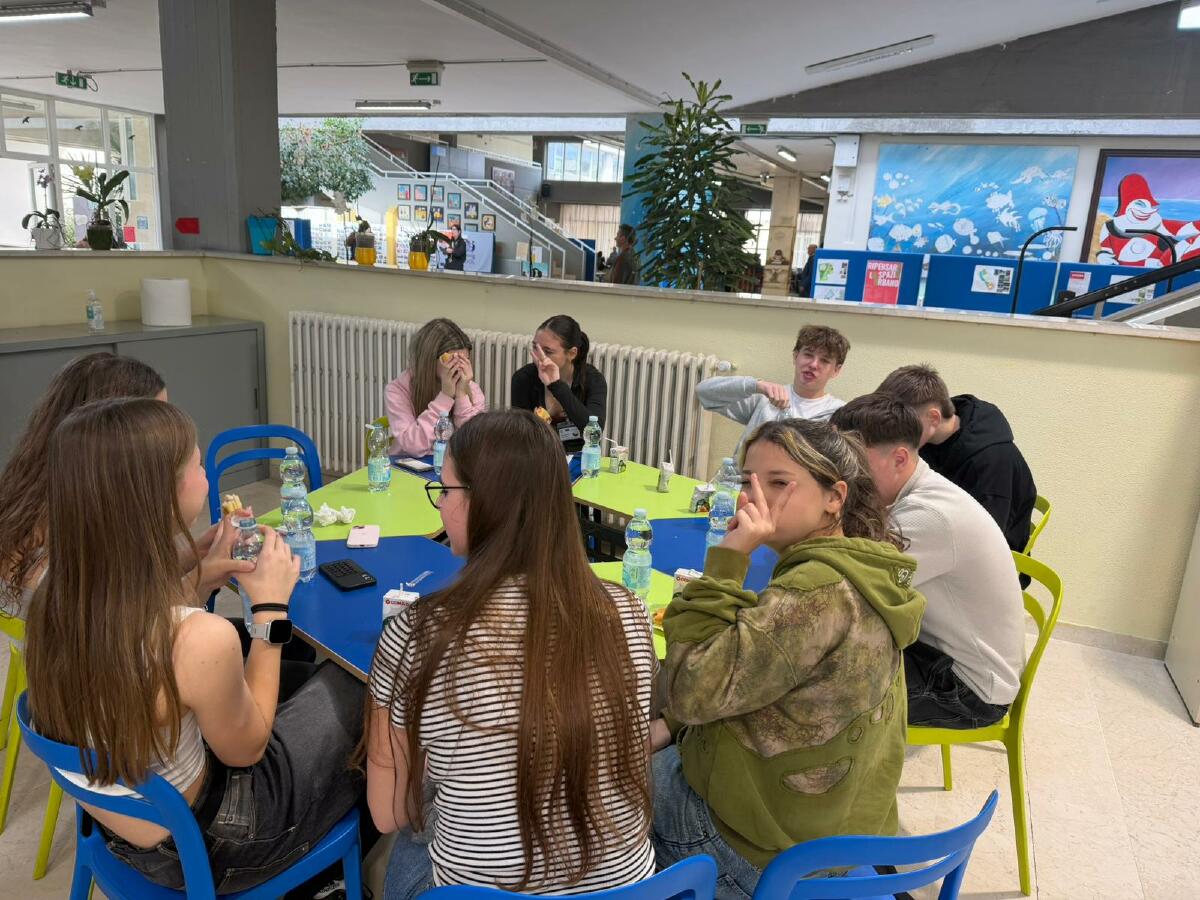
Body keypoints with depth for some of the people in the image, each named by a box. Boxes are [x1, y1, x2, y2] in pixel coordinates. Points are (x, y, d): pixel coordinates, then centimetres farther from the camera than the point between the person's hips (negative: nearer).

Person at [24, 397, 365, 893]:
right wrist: (271, 609, -13)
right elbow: (246, 748, -17)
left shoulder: (55, 598, -16)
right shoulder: (201, 639, -38)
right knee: (350, 679, 13)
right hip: (195, 846, -6)